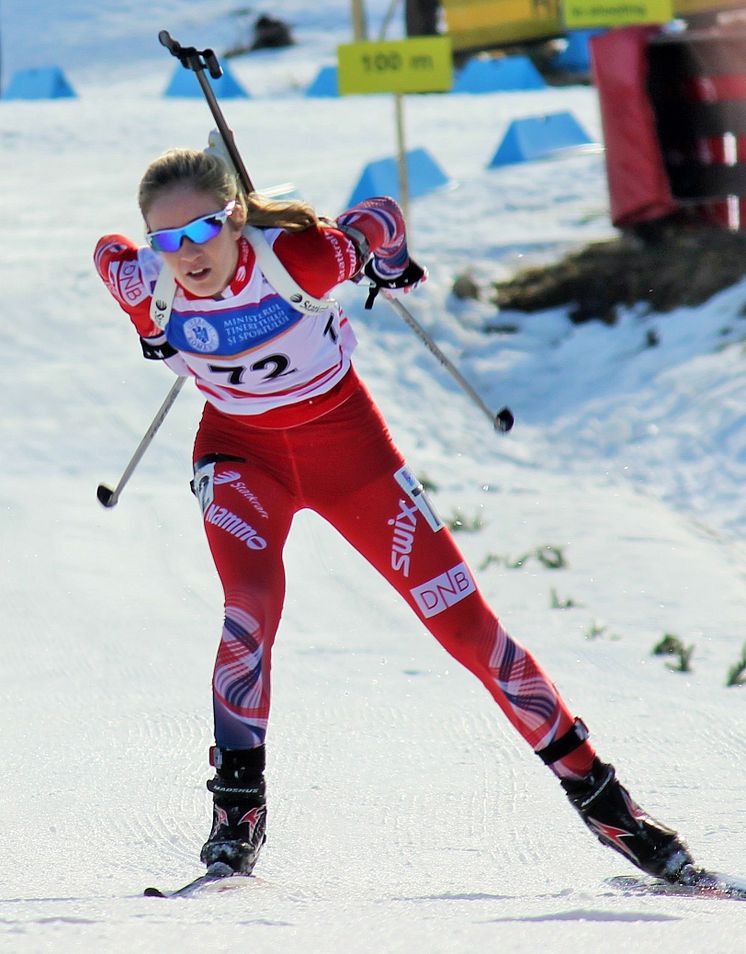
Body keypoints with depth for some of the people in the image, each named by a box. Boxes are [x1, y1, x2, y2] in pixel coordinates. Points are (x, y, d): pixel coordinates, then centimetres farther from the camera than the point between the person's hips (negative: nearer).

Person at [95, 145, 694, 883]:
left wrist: (391, 261, 11)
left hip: (343, 434, -1)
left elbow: (381, 219, -10)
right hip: (239, 448, 1)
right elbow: (108, 252, 2)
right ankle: (237, 809, -20)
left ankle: (591, 787, 11)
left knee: (461, 618, 0)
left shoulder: (298, 258, -30)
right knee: (252, 601, -29)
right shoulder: (147, 285, -22)